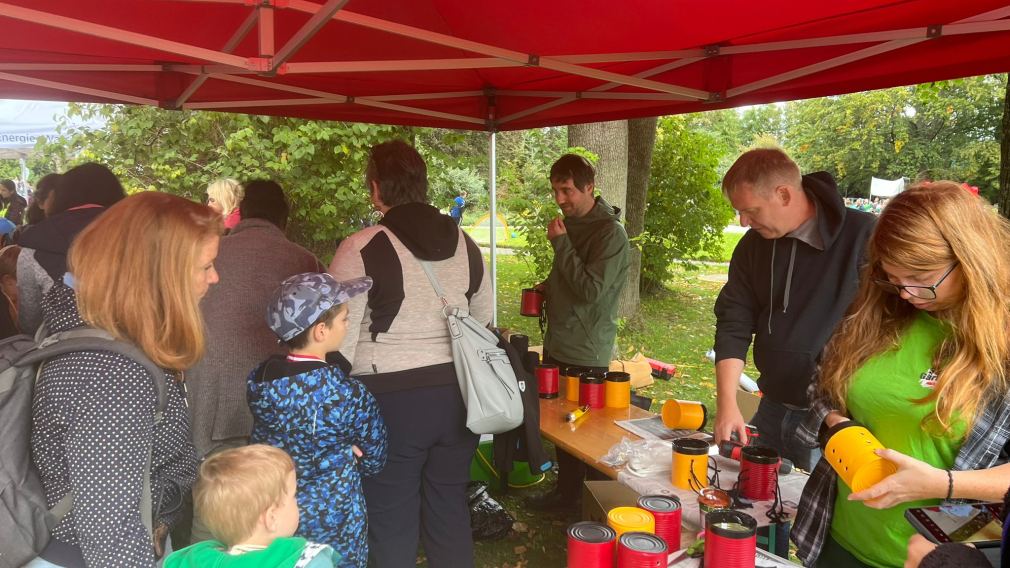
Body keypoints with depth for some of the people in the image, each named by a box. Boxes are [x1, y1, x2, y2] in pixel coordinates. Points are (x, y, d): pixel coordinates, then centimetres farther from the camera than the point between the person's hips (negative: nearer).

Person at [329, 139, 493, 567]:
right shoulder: (465, 244, 7)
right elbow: (483, 324, 14)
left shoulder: (361, 250, -11)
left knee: (392, 520, 10)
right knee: (450, 510, 18)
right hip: (457, 396, 6)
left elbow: (340, 342, -11)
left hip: (390, 402, -5)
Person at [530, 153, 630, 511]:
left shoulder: (610, 232, -16)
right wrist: (547, 289, 5)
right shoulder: (572, 224, 10)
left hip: (586, 352, -8)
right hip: (558, 345, 8)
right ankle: (566, 492, 33)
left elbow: (592, 290, -23)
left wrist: (561, 243, -20)